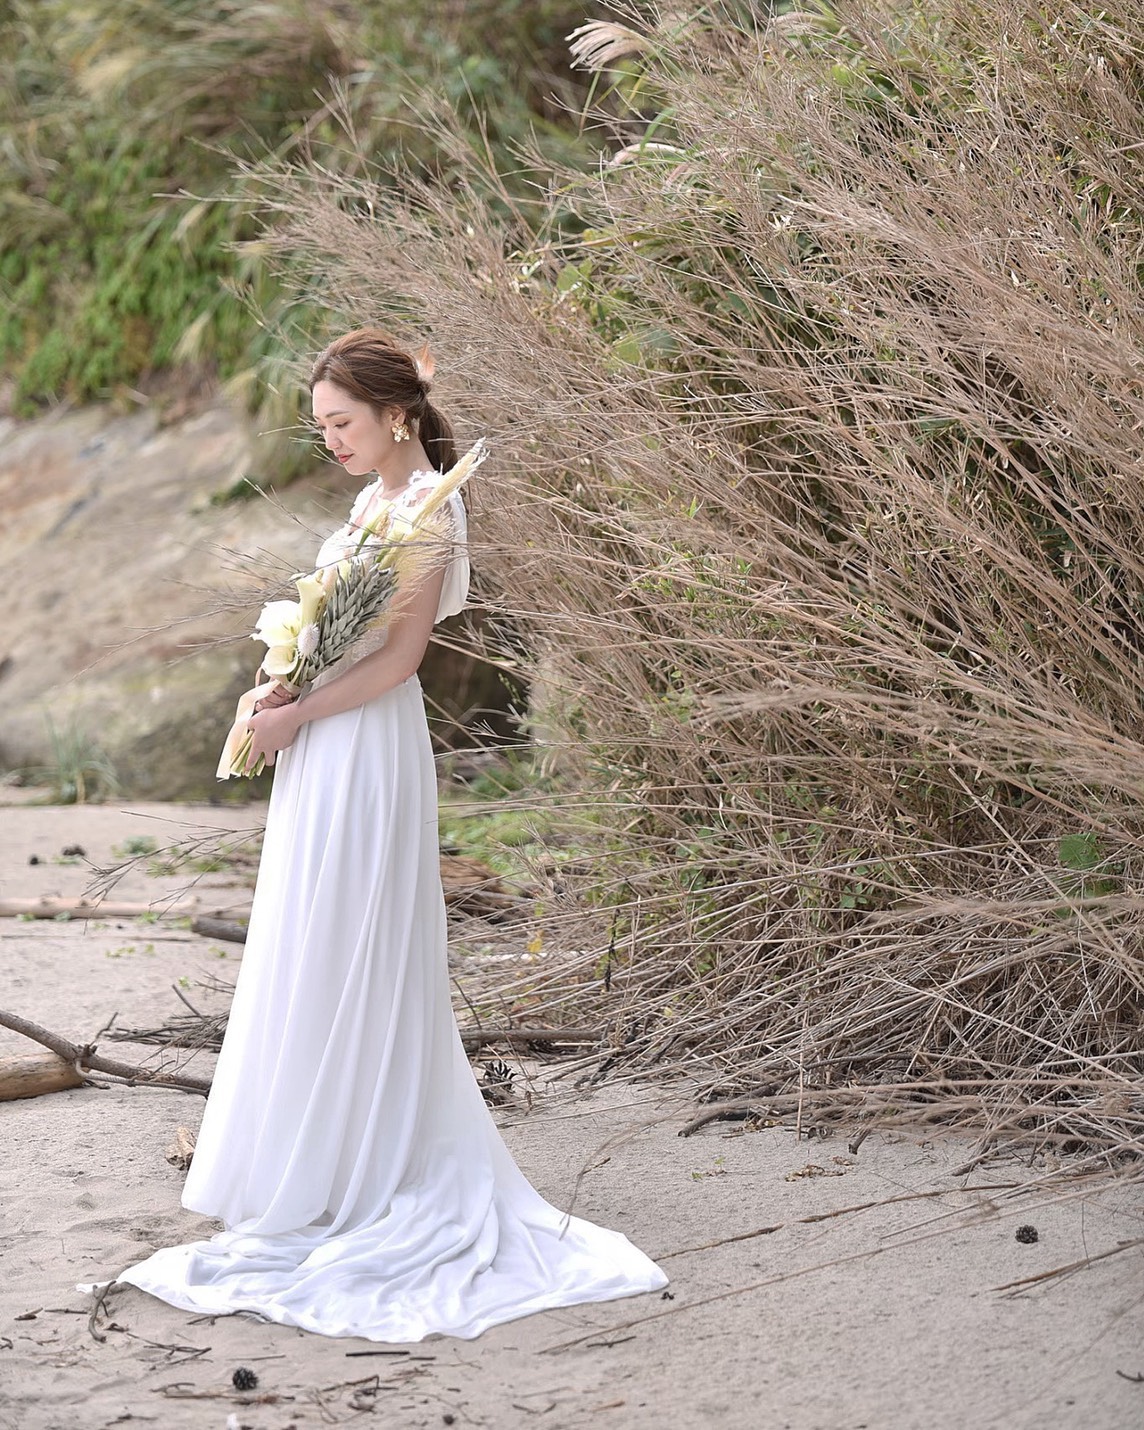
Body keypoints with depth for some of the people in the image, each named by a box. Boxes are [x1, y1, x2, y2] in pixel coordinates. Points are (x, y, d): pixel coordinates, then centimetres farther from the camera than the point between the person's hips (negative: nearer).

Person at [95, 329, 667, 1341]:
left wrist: (297, 715, -16)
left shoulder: (431, 506, -13)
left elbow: (399, 655, -19)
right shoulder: (376, 499, 14)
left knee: (338, 955, -3)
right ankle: (352, 1164, 21)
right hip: (327, 744, 9)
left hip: (367, 748, -9)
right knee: (320, 953, 13)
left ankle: (321, 1178, 6)